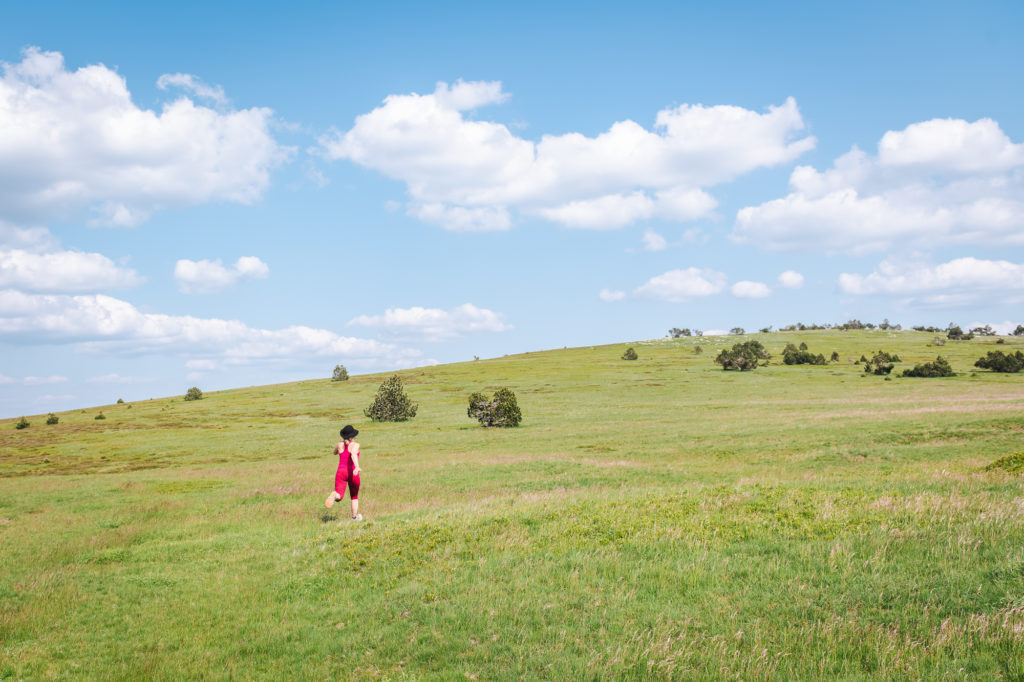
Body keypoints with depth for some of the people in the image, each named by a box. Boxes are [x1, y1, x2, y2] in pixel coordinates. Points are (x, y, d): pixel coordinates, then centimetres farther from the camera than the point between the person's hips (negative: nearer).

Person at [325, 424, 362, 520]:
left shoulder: (340, 444, 7)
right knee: (354, 496, 21)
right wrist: (357, 466, -40)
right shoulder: (355, 445, -4)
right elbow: (353, 454, -26)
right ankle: (354, 517, 26)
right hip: (353, 473, -1)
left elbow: (335, 452, 29)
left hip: (341, 472, 1)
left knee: (339, 496, -14)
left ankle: (334, 495, -49)